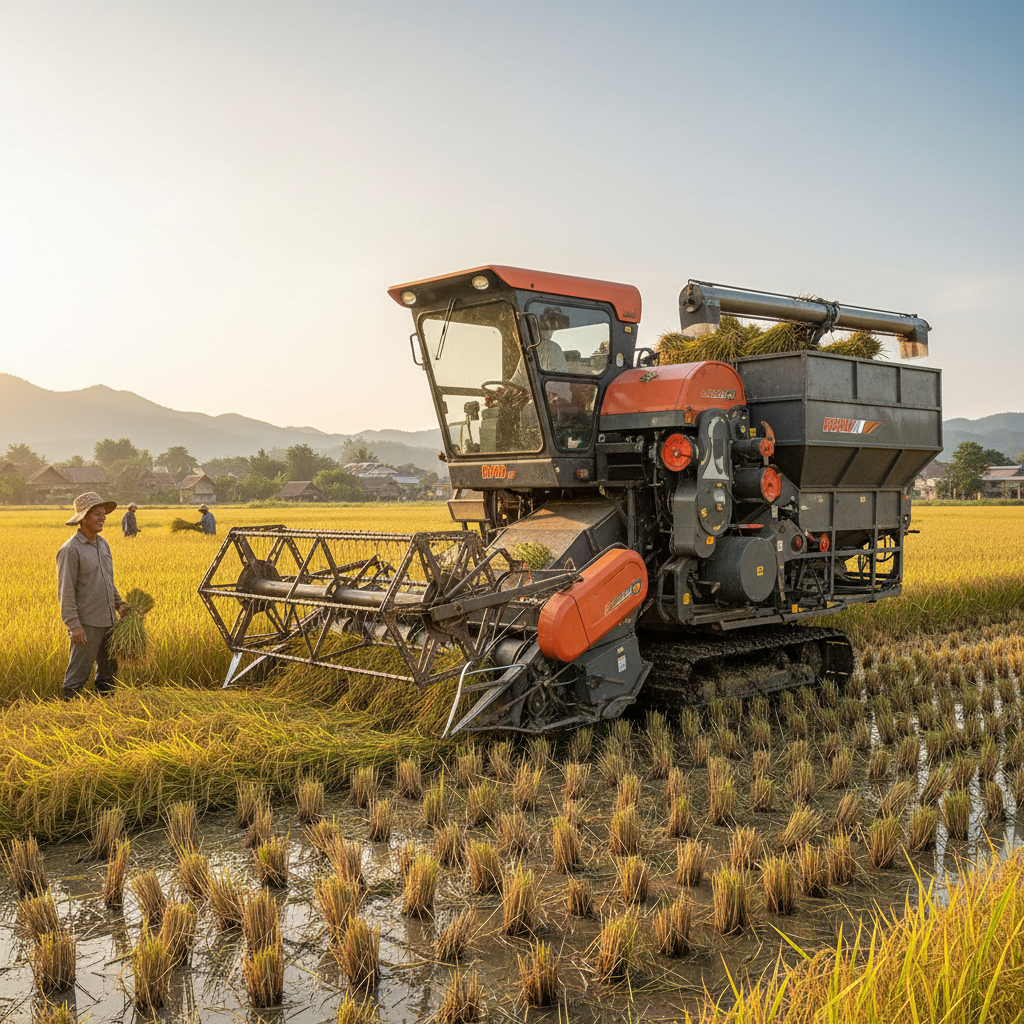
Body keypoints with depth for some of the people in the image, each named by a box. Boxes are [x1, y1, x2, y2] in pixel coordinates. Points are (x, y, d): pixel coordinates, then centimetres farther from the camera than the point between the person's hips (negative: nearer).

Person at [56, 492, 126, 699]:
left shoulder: (103, 544, 10)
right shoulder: (70, 549, -14)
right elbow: (65, 591, -16)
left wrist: (119, 603, 19)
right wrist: (73, 625, -19)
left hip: (108, 620, 8)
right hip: (86, 623, -8)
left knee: (108, 669, 18)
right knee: (79, 673, -2)